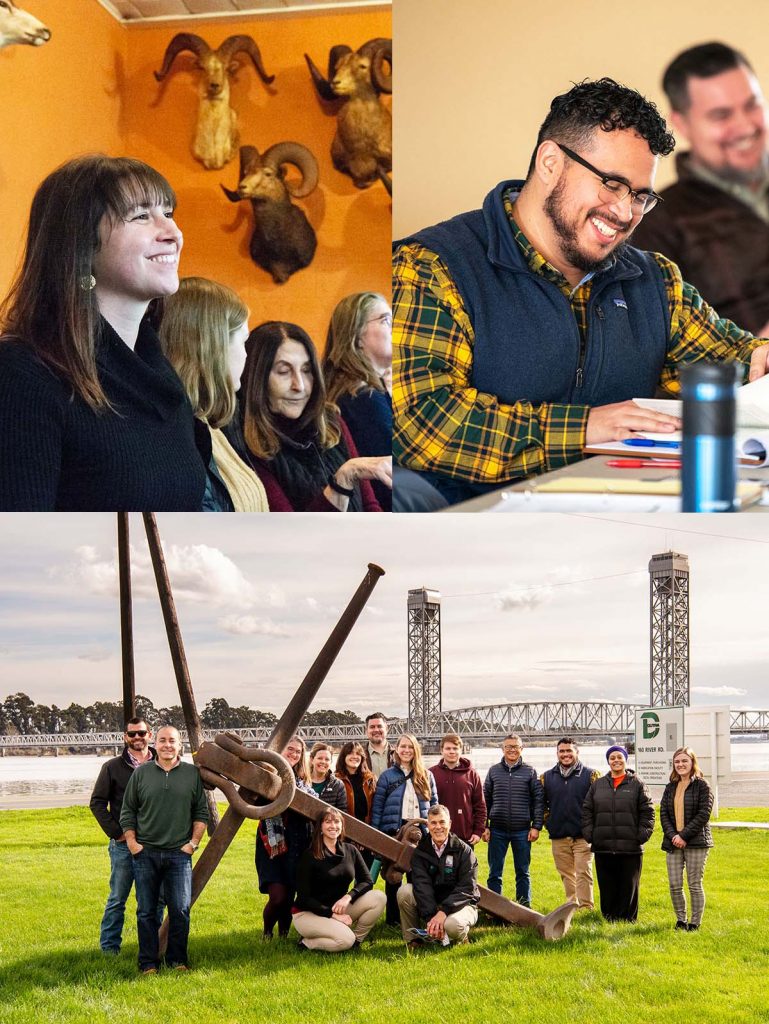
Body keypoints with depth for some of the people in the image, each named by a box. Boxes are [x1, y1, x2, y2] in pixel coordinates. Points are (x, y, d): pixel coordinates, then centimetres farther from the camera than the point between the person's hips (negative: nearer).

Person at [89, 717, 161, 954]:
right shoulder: (113, 767, 2)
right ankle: (109, 949, 9)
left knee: (156, 900, 6)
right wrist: (116, 832, -6)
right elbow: (97, 803, 2)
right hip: (123, 844, -2)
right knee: (117, 899, 2)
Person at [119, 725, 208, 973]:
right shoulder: (141, 773, 5)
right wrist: (132, 842, 0)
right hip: (145, 853, 0)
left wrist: (194, 842, 0)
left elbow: (201, 812, 8)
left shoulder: (193, 774, 5)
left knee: (180, 910, 0)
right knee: (146, 911, 4)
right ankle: (148, 963, 11)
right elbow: (128, 811, 9)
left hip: (179, 853, 0)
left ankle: (177, 959, 12)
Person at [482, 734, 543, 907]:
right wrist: (484, 827, 1)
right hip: (498, 830, 1)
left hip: (522, 831, -1)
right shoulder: (494, 771, 7)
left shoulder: (529, 772, 4)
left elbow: (538, 801, 3)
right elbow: (485, 800, 8)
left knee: (523, 872, 7)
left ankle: (524, 907, 13)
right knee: (494, 873, 3)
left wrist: (536, 826, -5)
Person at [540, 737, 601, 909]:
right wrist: (548, 822, 9)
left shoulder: (591, 775, 1)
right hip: (558, 837, 4)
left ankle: (586, 907, -6)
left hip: (583, 836, -4)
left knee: (583, 872, -8)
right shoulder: (547, 777, 11)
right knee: (566, 875, 9)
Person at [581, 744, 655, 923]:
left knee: (629, 888, 2)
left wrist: (642, 834, -7)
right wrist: (589, 833, 2)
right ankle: (608, 919, 13)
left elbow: (647, 811, 2)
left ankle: (628, 920, 8)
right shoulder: (597, 785, 12)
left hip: (630, 848, -2)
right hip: (603, 848, 2)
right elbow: (587, 810, 12)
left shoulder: (637, 784, 4)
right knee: (607, 888, 6)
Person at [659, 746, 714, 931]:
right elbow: (663, 814, 8)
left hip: (696, 842, -5)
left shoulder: (702, 786, -2)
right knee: (675, 886, 3)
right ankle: (680, 920, 17)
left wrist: (684, 835, -15)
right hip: (673, 843, 5)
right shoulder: (670, 788, 14)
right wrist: (672, 836, -9)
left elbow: (704, 814, -10)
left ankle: (695, 922, 8)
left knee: (695, 885, -1)